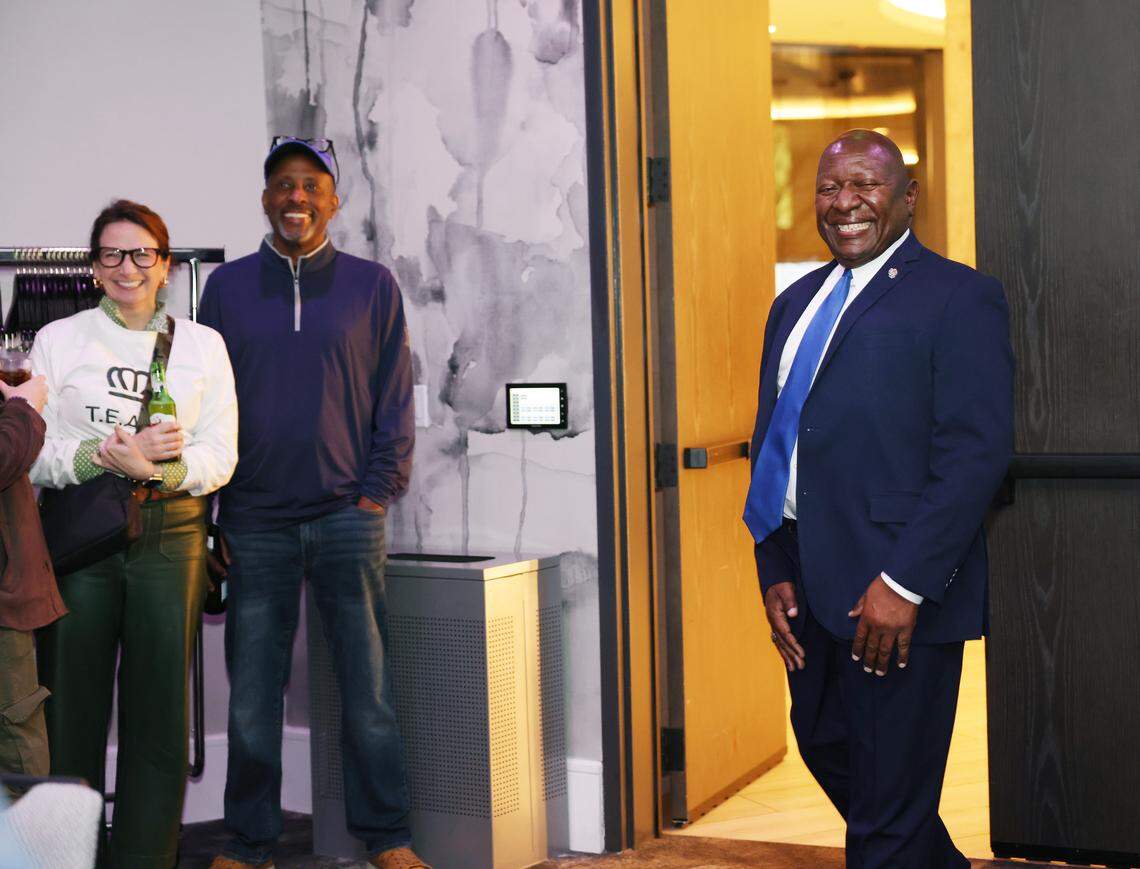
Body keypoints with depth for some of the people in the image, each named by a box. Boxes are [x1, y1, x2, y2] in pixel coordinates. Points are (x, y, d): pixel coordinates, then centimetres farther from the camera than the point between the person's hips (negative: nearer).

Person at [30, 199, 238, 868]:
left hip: (172, 533, 1)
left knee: (160, 706, -1)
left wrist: (155, 467, -15)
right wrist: (110, 456, -16)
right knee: (71, 702, -1)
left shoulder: (203, 345, 13)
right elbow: (34, 451, 2)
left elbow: (221, 455, 5)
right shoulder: (58, 340, 11)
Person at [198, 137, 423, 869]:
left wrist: (380, 490, -3)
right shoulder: (228, 287, 9)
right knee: (252, 693, 5)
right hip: (256, 523, 1)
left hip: (347, 515, -1)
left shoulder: (371, 285, 6)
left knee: (368, 687, 1)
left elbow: (395, 398, 6)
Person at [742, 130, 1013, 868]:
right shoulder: (796, 303, 15)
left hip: (898, 592, -7)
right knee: (824, 747, 21)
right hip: (806, 583, 8)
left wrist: (904, 583, -19)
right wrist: (774, 573, 6)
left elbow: (978, 451, -15)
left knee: (888, 801, 1)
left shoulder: (959, 297, -7)